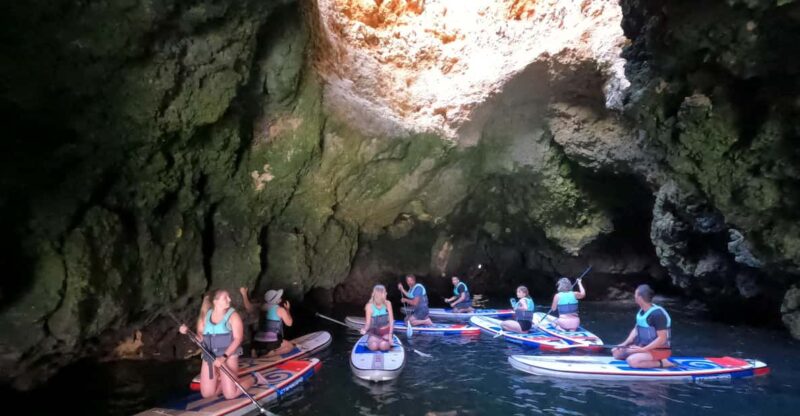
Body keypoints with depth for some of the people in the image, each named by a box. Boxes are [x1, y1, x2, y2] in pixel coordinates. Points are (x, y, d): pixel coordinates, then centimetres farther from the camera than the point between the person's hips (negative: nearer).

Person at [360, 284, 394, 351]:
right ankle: (371, 340, 3)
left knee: (383, 346, -29)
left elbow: (391, 320, -4)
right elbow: (368, 323, -12)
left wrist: (390, 334, -13)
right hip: (374, 332, 0)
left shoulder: (387, 304, -8)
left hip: (386, 331, 1)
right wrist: (365, 329, -34)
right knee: (373, 346, -30)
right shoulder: (369, 306, -13)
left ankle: (386, 340, 4)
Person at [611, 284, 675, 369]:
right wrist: (624, 344, -3)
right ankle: (649, 359, 7)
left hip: (660, 350, -9)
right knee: (617, 353, 4)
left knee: (632, 361, -29)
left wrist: (643, 350, -25)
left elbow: (662, 339, -24)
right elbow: (636, 329, 11)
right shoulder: (641, 311, 4)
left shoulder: (657, 314, -23)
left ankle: (662, 363, -11)